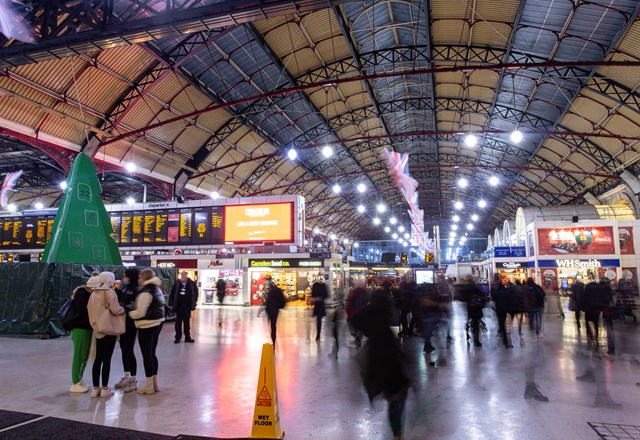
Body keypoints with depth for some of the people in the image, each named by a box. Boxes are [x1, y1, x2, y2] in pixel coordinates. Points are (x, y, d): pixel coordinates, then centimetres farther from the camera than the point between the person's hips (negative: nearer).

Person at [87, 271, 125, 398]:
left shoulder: (93, 293, 6)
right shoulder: (110, 292, -13)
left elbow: (89, 309, 8)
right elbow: (115, 310, -17)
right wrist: (122, 309, 2)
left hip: (97, 329, 6)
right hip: (109, 329, -6)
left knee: (98, 359, 12)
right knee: (107, 359, 1)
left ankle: (95, 388, 16)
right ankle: (105, 389, 6)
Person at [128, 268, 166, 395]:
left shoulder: (146, 293, -18)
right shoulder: (157, 290, 12)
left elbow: (140, 312, -21)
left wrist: (128, 314, -5)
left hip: (147, 326, -9)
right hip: (157, 323, 9)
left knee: (147, 355, -1)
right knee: (152, 353, 16)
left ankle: (149, 386, 6)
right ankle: (154, 384, 22)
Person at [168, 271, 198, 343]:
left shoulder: (191, 284, -4)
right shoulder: (177, 284, -4)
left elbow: (195, 293, 7)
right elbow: (172, 294, -1)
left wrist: (194, 302, 4)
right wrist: (171, 304, -4)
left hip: (187, 306, 0)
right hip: (178, 306, 0)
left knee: (187, 322, 10)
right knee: (178, 322, 7)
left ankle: (187, 337, 19)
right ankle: (178, 337, 16)